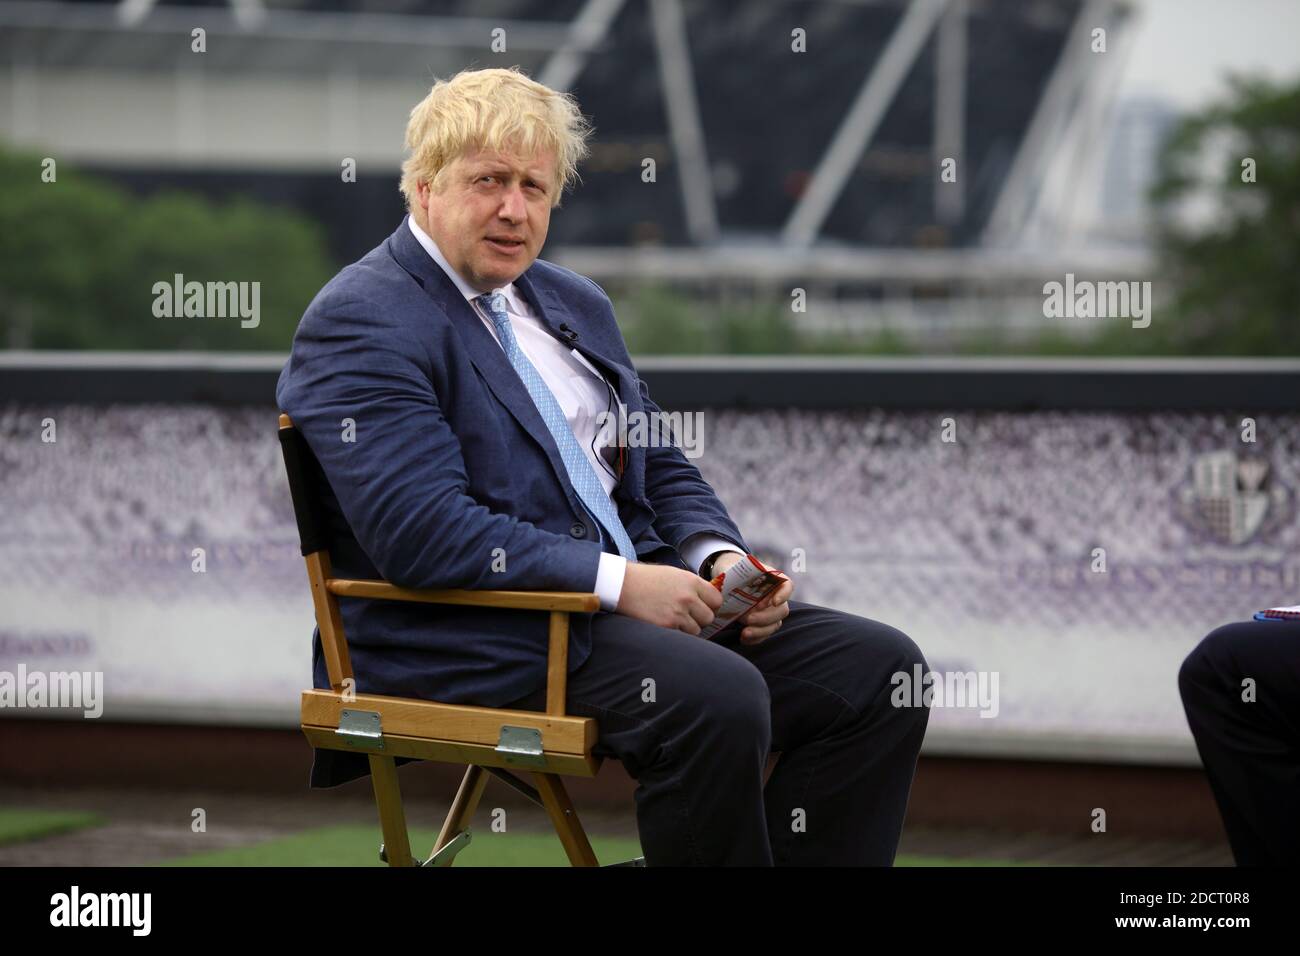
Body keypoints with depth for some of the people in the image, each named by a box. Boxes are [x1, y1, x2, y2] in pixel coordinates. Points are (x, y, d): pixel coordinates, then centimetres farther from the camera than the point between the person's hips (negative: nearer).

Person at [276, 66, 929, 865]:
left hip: (636, 597, 9)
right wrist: (618, 580, -21)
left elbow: (660, 466, 24)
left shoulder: (575, 303, 20)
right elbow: (422, 531, -19)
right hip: (477, 637, -9)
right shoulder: (361, 322, -8)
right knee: (718, 697, -33)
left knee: (878, 669, -8)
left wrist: (721, 558, 1)